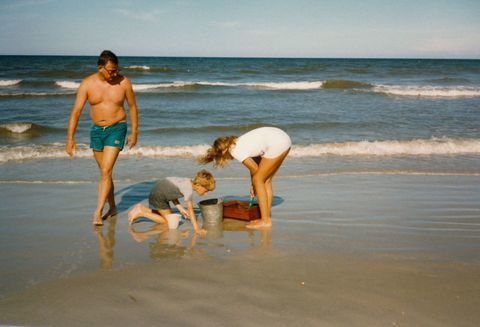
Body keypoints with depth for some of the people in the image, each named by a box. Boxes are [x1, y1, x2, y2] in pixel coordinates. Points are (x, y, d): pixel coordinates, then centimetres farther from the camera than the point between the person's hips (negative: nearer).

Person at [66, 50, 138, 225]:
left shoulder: (123, 82, -9)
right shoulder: (87, 84, -8)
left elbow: (132, 106, 4)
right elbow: (76, 111, -7)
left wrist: (134, 132, 5)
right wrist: (70, 138, -10)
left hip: (116, 129, -3)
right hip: (96, 130, 3)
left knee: (106, 171, -13)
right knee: (105, 172, 13)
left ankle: (98, 212, -9)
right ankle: (112, 207, 29)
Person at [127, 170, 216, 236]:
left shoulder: (189, 182, 4)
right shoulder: (189, 189, -23)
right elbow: (190, 209, -25)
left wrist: (180, 208, 5)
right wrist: (197, 229, -25)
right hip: (158, 196, -9)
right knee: (168, 221, 1)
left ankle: (142, 209, 15)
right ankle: (141, 212, -3)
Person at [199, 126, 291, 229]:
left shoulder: (236, 151, -10)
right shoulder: (239, 143, 15)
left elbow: (255, 169, -2)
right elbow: (256, 163, 18)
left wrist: (253, 186, 16)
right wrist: (253, 186, 19)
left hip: (277, 145, -9)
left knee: (258, 179, -2)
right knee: (265, 180, 14)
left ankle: (265, 220, 0)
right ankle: (266, 217, 20)